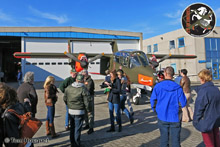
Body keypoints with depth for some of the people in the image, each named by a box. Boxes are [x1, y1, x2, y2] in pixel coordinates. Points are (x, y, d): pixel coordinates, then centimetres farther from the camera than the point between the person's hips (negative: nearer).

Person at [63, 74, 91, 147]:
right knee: (77, 128, 6)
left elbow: (65, 99, 11)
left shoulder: (68, 87, 3)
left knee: (72, 127, 19)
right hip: (79, 111, -5)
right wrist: (89, 110, -1)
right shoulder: (83, 89, -14)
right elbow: (86, 102, -14)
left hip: (70, 111, 5)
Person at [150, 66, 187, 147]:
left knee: (164, 139, 14)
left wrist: (155, 110, 13)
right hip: (175, 118, -1)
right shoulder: (178, 88, -10)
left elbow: (153, 100, -5)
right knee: (175, 140, 11)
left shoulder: (158, 86, -8)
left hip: (162, 117, 1)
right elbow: (183, 103, -9)